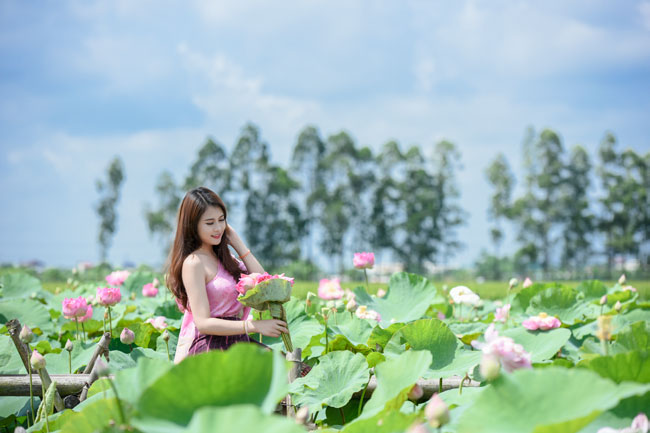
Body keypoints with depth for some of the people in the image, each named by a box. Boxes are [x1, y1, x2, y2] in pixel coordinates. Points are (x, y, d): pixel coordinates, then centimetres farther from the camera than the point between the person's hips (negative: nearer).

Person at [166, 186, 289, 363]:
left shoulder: (223, 257, 19)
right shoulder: (193, 263, -7)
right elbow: (203, 323, -14)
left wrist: (237, 243, 10)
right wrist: (254, 326, -20)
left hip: (234, 343, 8)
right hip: (208, 348, -8)